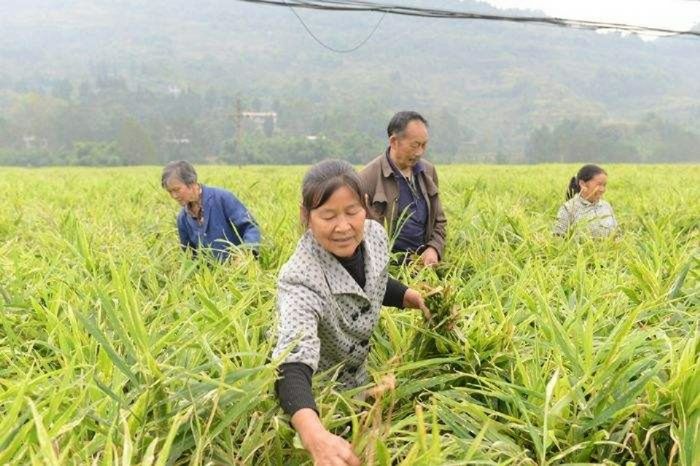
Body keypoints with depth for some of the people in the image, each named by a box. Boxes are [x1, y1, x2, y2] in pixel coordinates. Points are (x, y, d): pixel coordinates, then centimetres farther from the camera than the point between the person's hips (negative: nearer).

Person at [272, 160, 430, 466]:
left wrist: (413, 297, -11)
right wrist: (315, 436, -69)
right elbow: (293, 364, -53)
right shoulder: (300, 280, -38)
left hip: (359, 381, 6)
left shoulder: (375, 235, -18)